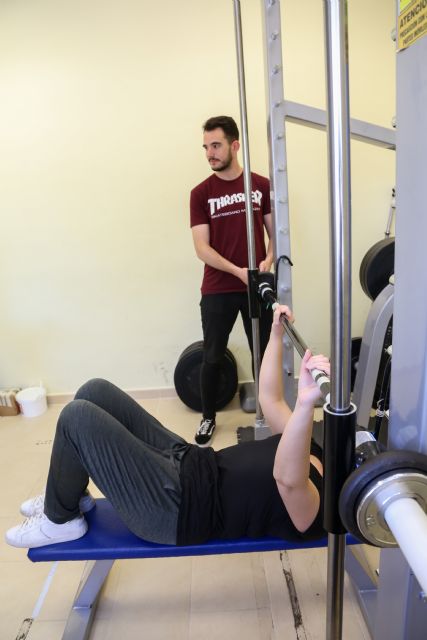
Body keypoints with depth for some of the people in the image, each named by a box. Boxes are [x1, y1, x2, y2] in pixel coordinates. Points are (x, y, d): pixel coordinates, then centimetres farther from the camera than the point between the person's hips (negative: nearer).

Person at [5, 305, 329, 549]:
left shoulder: (313, 507, -15)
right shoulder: (310, 452, 10)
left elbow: (286, 478, -41)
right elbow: (270, 398, 14)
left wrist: (306, 404, -57)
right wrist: (277, 333, 9)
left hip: (175, 510, -9)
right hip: (186, 465, 9)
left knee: (78, 417, -18)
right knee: (96, 392, 3)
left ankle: (61, 521, 8)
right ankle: (68, 496, 22)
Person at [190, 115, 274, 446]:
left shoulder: (262, 185, 2)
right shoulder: (201, 193, -1)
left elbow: (275, 233, 6)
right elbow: (202, 248, -7)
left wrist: (268, 261, -14)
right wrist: (238, 271, -19)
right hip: (218, 290, -1)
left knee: (264, 354, 11)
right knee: (213, 357, 7)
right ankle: (208, 418, 26)